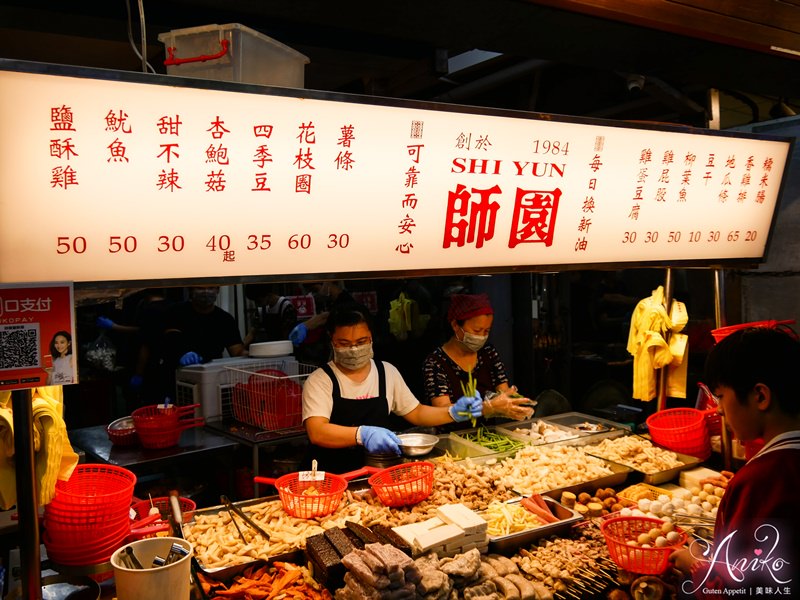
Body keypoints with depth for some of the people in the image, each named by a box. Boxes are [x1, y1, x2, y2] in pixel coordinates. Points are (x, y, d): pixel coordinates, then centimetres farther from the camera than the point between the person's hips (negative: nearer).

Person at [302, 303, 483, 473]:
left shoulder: (387, 372, 9)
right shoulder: (320, 380, -5)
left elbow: (415, 413, 18)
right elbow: (317, 433, -19)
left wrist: (453, 412, 1)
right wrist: (362, 434, -36)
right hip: (332, 476, -4)